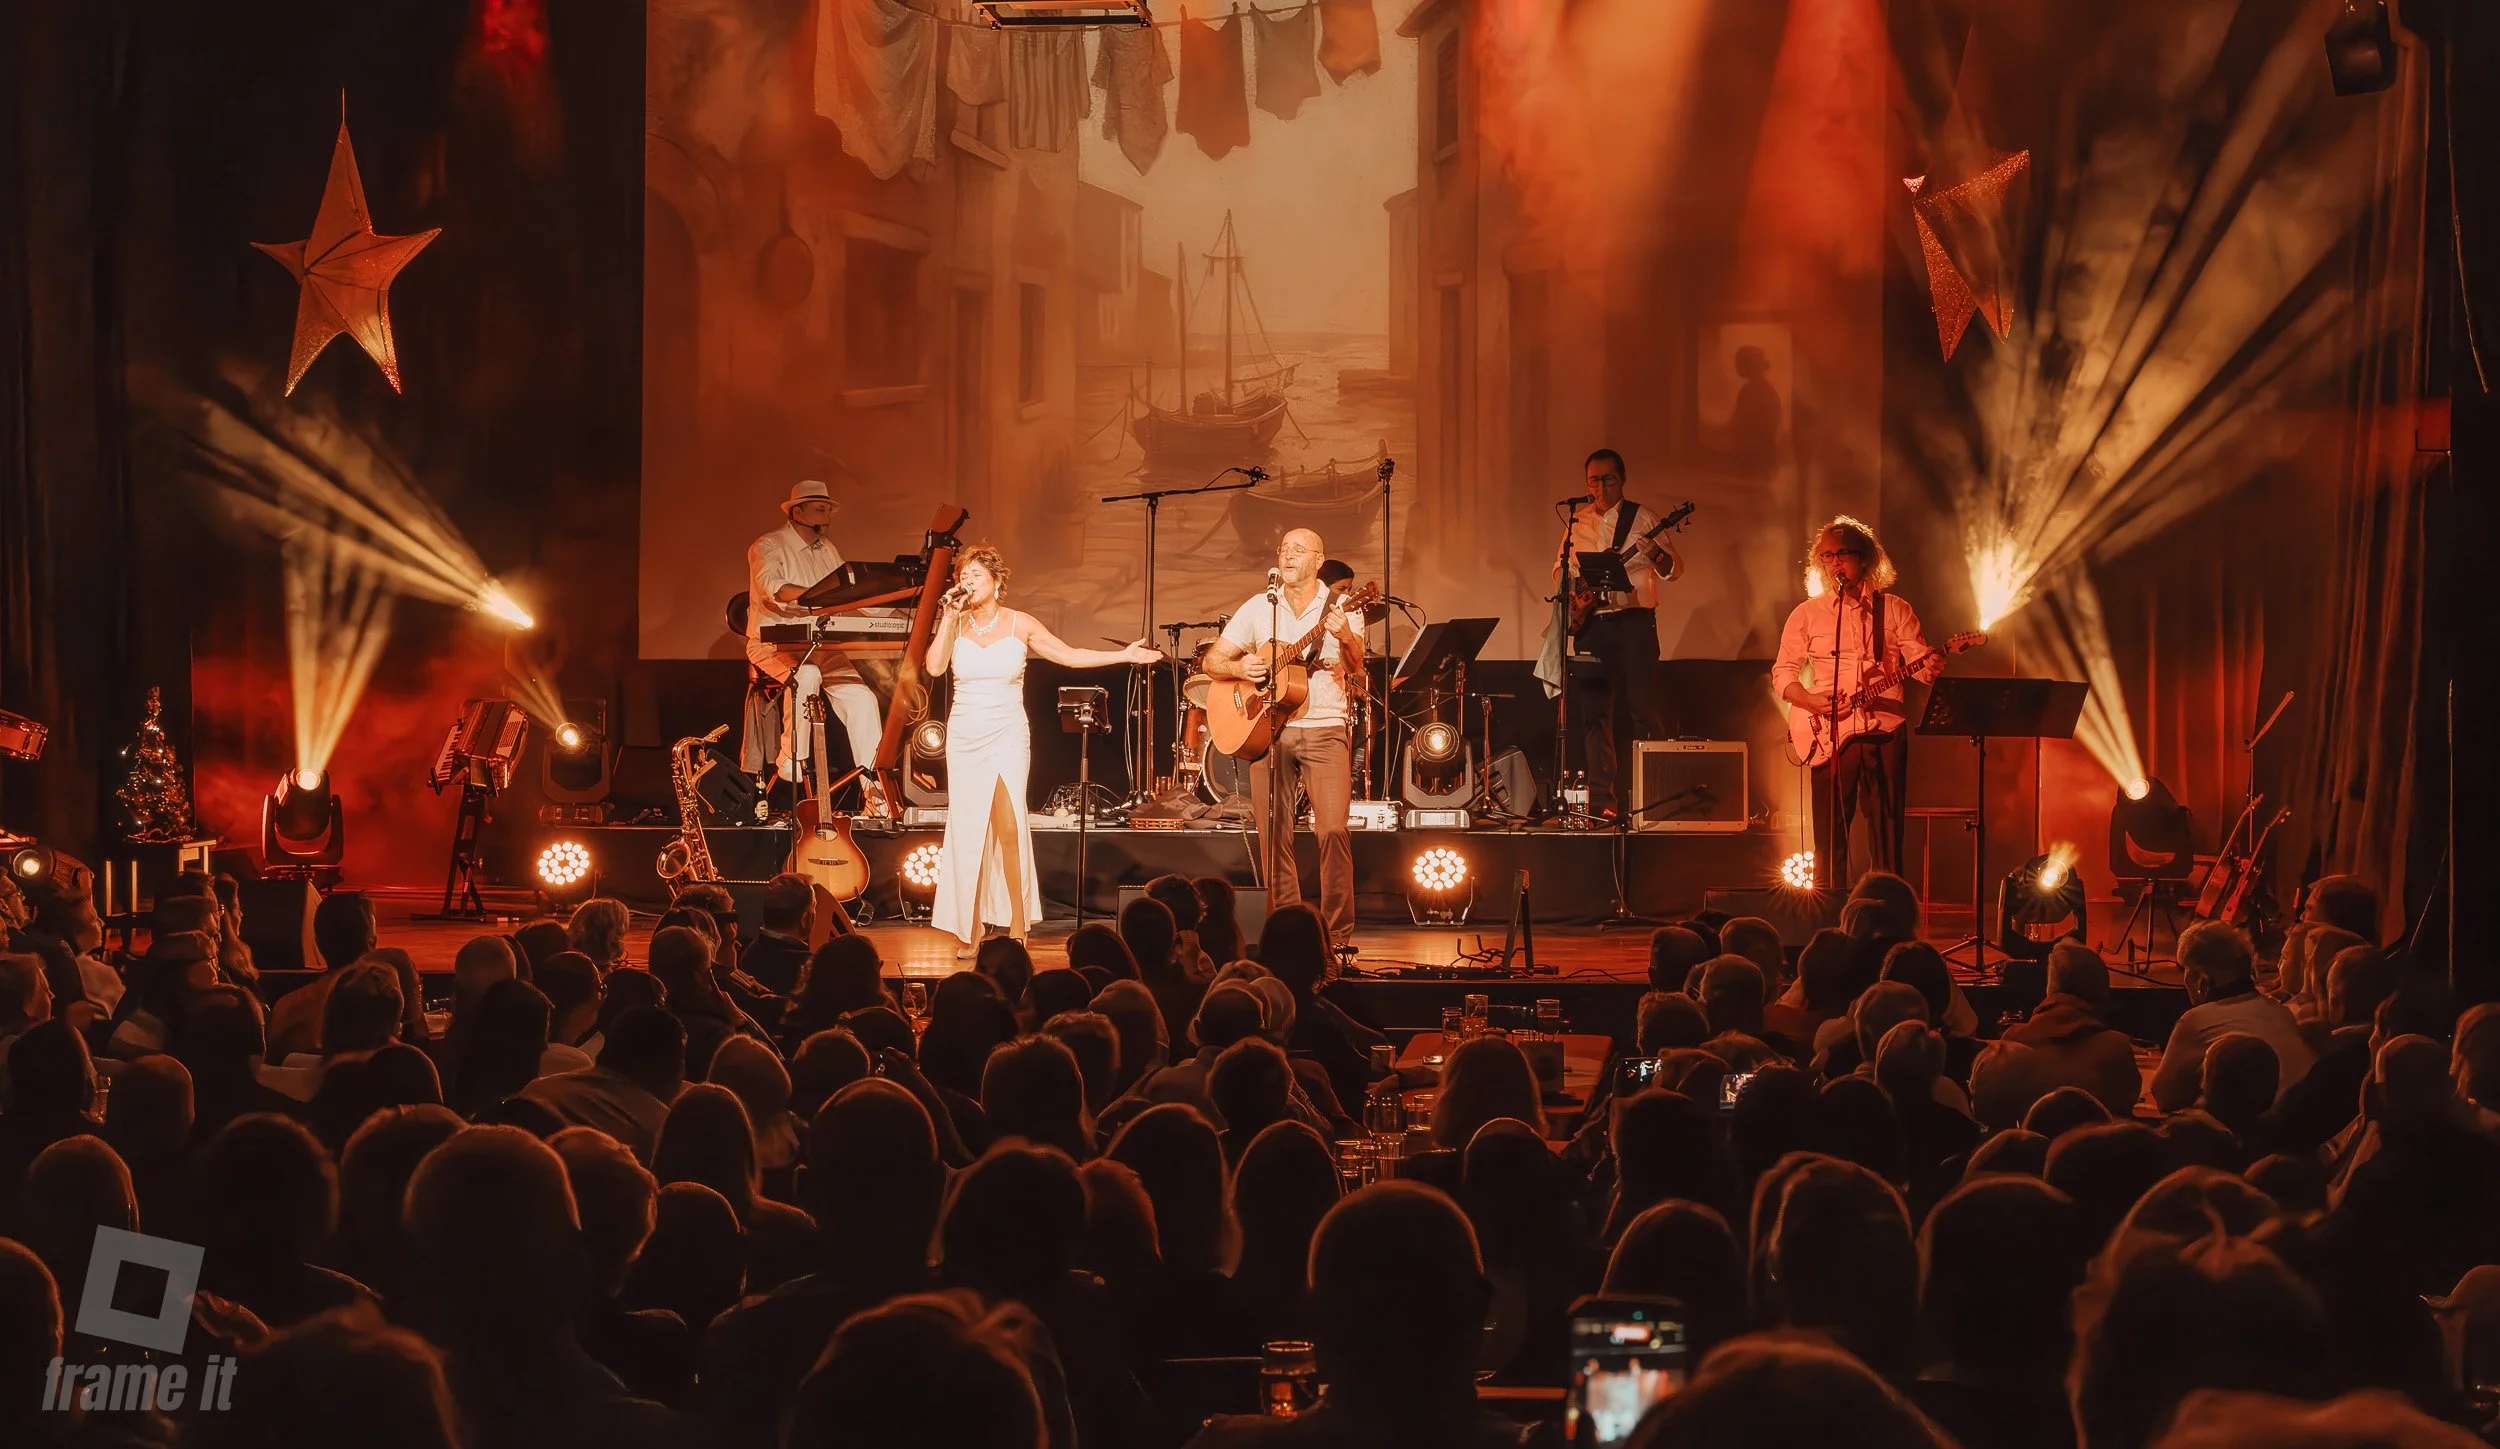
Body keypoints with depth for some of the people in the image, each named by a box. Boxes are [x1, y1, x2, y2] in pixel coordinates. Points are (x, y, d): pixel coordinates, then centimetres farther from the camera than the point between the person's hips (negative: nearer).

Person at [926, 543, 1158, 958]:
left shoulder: (1020, 625, 0)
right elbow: (935, 667, -11)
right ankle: (969, 933, 5)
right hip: (964, 737, 2)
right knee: (967, 831, 1)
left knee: (1009, 828, -14)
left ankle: (1017, 928, -8)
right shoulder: (956, 624, 3)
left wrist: (1124, 656, 0)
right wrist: (949, 617, -11)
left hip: (1007, 737, -2)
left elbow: (1070, 655, 5)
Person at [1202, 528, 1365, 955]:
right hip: (1267, 729, 2)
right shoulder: (1258, 607, 9)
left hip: (1325, 730, -2)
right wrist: (1238, 668, -11)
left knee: (1333, 829, -15)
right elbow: (1212, 660, 10)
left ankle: (1338, 932, -9)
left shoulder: (1339, 608, 4)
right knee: (1274, 836, 0)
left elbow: (1357, 667, -8)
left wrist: (1346, 639, -29)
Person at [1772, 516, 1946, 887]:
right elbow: (1782, 673, 8)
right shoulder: (1807, 614, 8)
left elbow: (1920, 662, 4)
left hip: (1885, 734, 0)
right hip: (1832, 736, 0)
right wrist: (1809, 700, -11)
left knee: (1887, 836, 1)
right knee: (1829, 839, -2)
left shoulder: (1894, 609, 9)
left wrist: (1931, 667, -20)